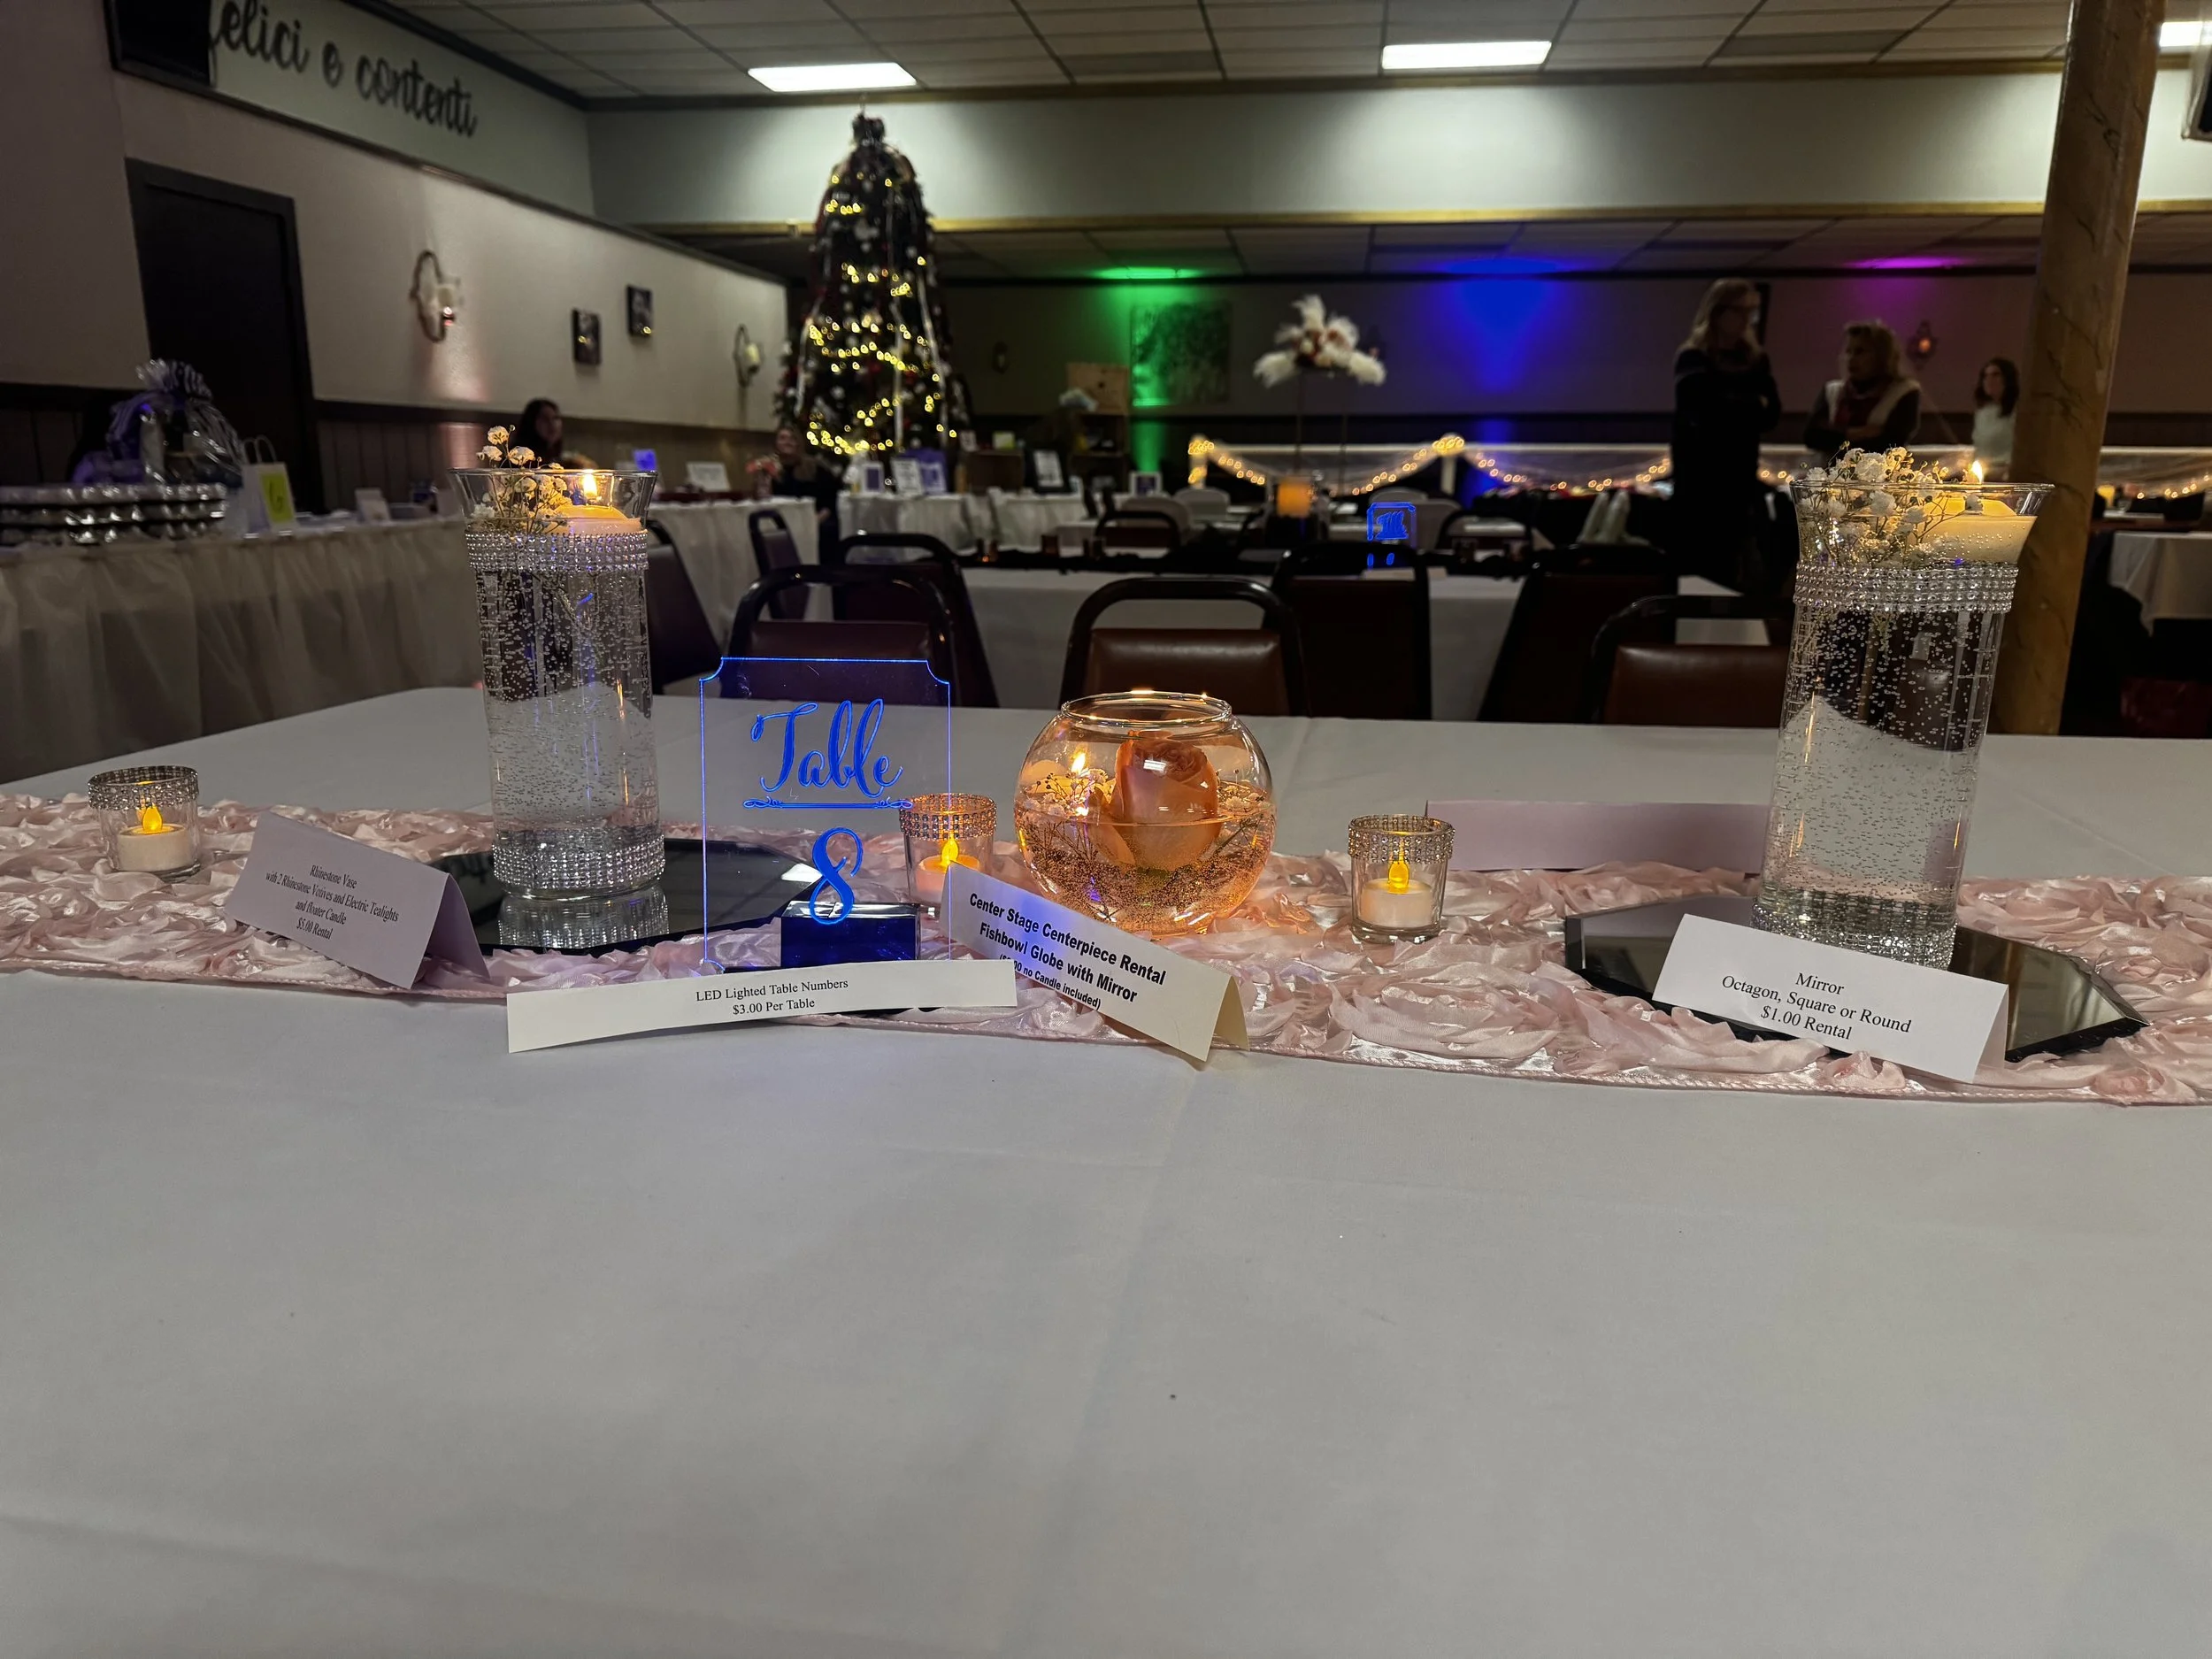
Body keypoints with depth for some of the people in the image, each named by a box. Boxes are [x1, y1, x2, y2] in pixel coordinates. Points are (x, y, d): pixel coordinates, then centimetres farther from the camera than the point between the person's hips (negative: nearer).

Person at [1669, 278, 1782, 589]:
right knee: (1699, 560, -5)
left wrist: (1732, 407, -14)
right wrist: (1752, 405, -3)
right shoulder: (1693, 358, -4)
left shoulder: (1756, 358, 12)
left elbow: (1772, 415, 1)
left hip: (1741, 473, 5)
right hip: (1700, 473, -5)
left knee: (1733, 562, 3)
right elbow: (1704, 411, -17)